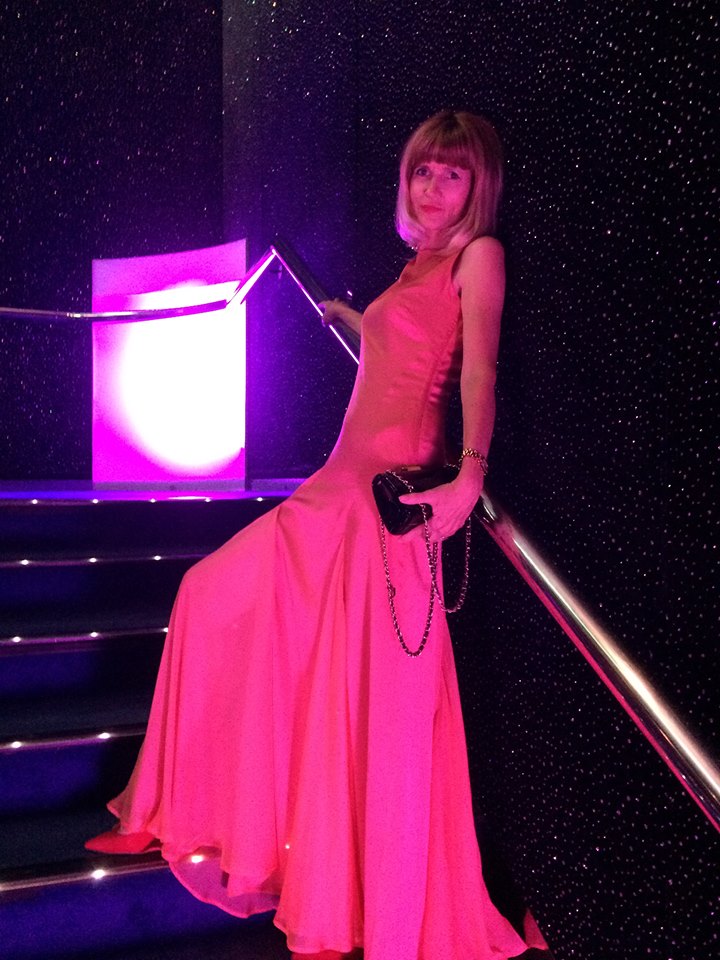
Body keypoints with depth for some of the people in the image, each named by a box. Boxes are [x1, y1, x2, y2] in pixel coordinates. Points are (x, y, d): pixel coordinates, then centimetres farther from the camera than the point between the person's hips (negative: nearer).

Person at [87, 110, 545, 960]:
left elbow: (479, 371, -16)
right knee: (216, 596, 13)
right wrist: (348, 319, 44)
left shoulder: (478, 255, -2)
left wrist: (469, 477, -28)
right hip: (341, 484, 9)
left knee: (381, 696, -7)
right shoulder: (418, 263, 20)